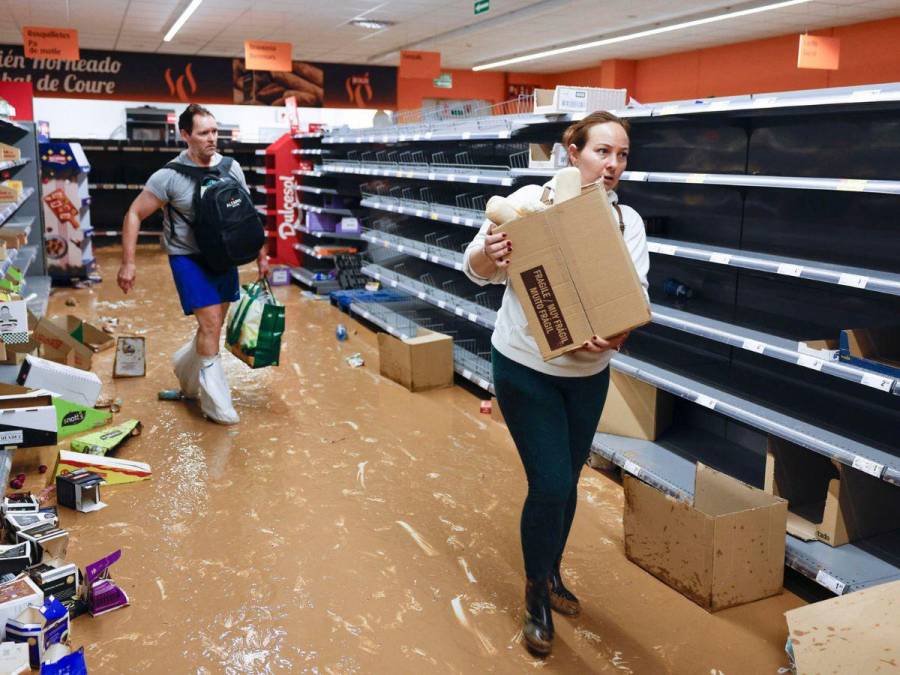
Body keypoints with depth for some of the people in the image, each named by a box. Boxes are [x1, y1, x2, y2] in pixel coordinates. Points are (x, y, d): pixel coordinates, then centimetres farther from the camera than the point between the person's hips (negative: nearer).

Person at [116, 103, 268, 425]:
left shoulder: (231, 168, -1)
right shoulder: (169, 176, -15)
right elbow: (134, 215, -8)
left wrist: (260, 254, 11)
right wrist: (128, 263, -14)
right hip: (188, 257, -5)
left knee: (214, 325, 13)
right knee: (210, 324, -11)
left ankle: (185, 369, 41)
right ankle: (215, 401, 1)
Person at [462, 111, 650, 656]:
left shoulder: (628, 222, -4)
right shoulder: (531, 201, -15)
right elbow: (477, 270, -13)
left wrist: (616, 336, -33)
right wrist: (490, 255, -37)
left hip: (588, 372, 4)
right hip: (526, 367, -4)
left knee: (567, 481, 16)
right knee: (550, 485, -4)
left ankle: (552, 574, 43)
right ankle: (536, 596, 21)